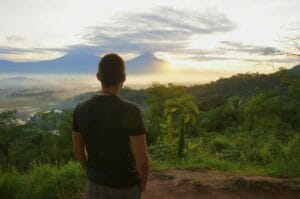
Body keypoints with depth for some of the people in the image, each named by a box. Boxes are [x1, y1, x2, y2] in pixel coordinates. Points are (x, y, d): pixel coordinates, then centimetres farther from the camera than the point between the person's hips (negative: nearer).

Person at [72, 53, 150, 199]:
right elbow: (142, 161, -24)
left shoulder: (81, 109, -12)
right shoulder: (132, 111, -28)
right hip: (125, 185, -3)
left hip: (95, 183, 3)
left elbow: (78, 151, 0)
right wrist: (143, 182, -2)